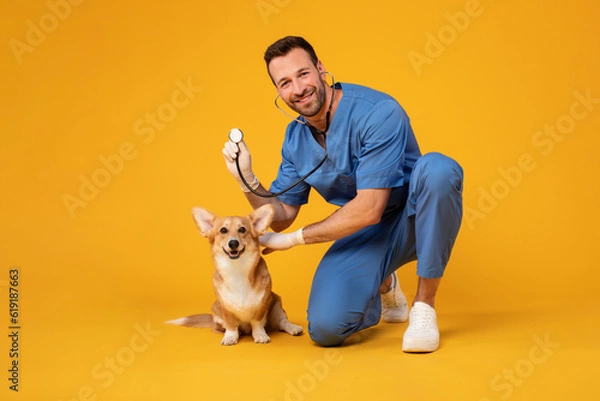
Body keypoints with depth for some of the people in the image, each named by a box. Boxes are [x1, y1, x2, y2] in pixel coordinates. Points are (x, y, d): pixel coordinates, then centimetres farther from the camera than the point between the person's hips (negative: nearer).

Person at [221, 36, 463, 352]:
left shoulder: (377, 112, -24)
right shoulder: (295, 138, -1)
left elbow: (369, 209, -27)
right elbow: (282, 216, 6)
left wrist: (293, 239, -17)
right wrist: (246, 179, -14)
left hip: (414, 217, -4)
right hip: (364, 234, 4)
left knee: (437, 168, -38)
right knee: (326, 328, -20)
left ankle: (424, 305, -21)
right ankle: (384, 289, 18)